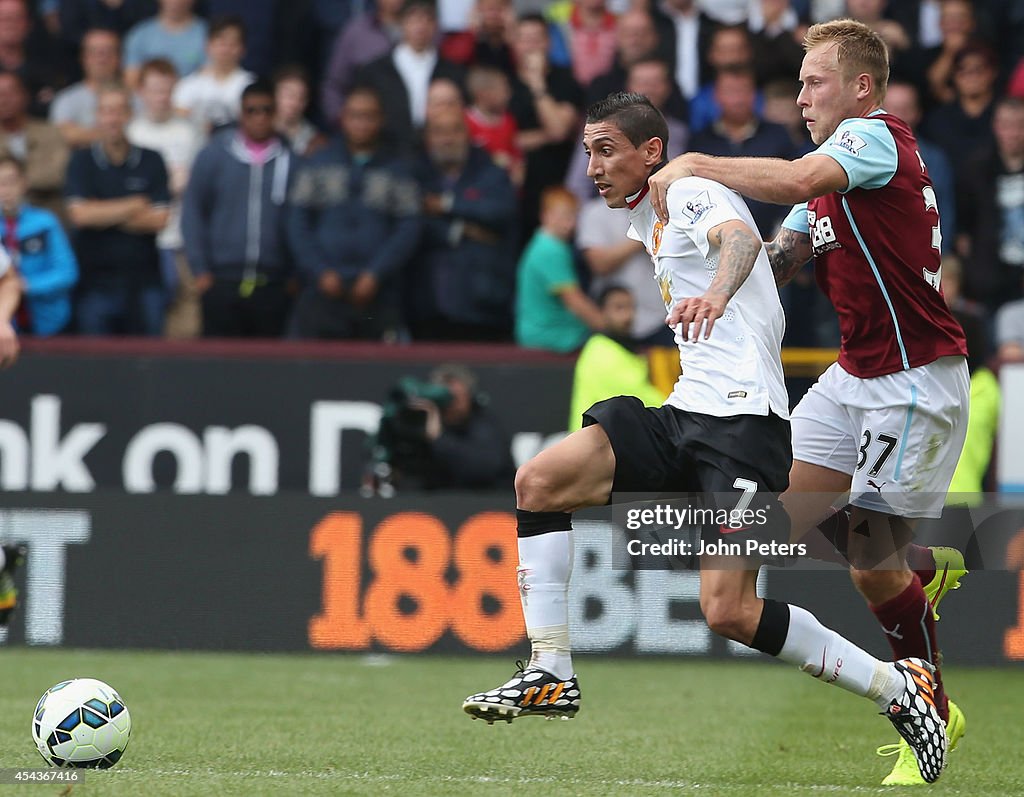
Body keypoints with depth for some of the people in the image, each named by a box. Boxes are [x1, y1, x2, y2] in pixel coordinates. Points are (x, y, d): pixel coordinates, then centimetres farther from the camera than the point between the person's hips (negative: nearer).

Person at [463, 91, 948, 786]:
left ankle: (898, 688, -3)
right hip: (684, 415, 9)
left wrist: (716, 293, -49)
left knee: (730, 611, -19)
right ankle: (551, 675, -7)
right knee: (538, 483, -10)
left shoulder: (694, 192, -6)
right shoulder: (649, 219, 22)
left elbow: (740, 238, -30)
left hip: (743, 419, -9)